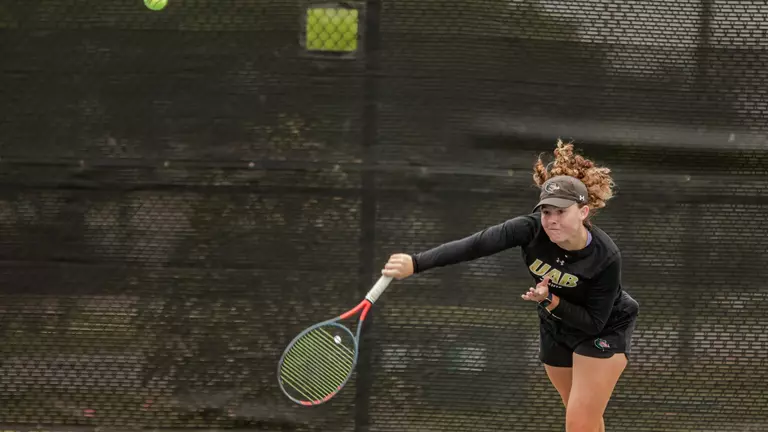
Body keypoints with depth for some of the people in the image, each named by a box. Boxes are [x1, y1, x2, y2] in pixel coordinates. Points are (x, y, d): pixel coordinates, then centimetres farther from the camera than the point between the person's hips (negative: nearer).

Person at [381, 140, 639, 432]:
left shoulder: (606, 258, -34)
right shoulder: (532, 229, -27)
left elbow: (594, 322, -26)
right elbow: (476, 244, -38)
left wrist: (550, 301, -39)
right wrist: (415, 263, -47)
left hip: (603, 330, -5)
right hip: (556, 329, 5)